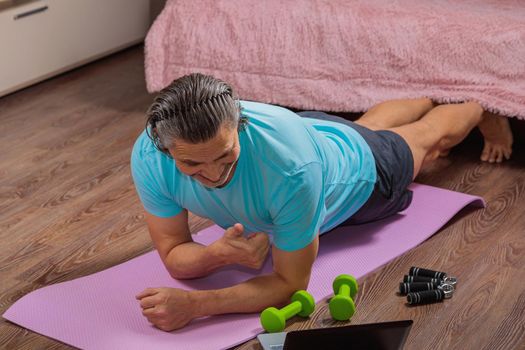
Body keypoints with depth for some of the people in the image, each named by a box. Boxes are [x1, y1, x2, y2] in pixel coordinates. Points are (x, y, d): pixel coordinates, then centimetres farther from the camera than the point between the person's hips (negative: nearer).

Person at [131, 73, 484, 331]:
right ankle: (429, 100, 70)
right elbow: (174, 255, -27)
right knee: (369, 124, 37)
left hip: (358, 173, -4)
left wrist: (193, 304, -52)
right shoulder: (148, 156, -39)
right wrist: (220, 253, -50)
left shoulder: (292, 167, -52)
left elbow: (291, 285, -40)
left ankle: (481, 107, 65)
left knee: (431, 135, 31)